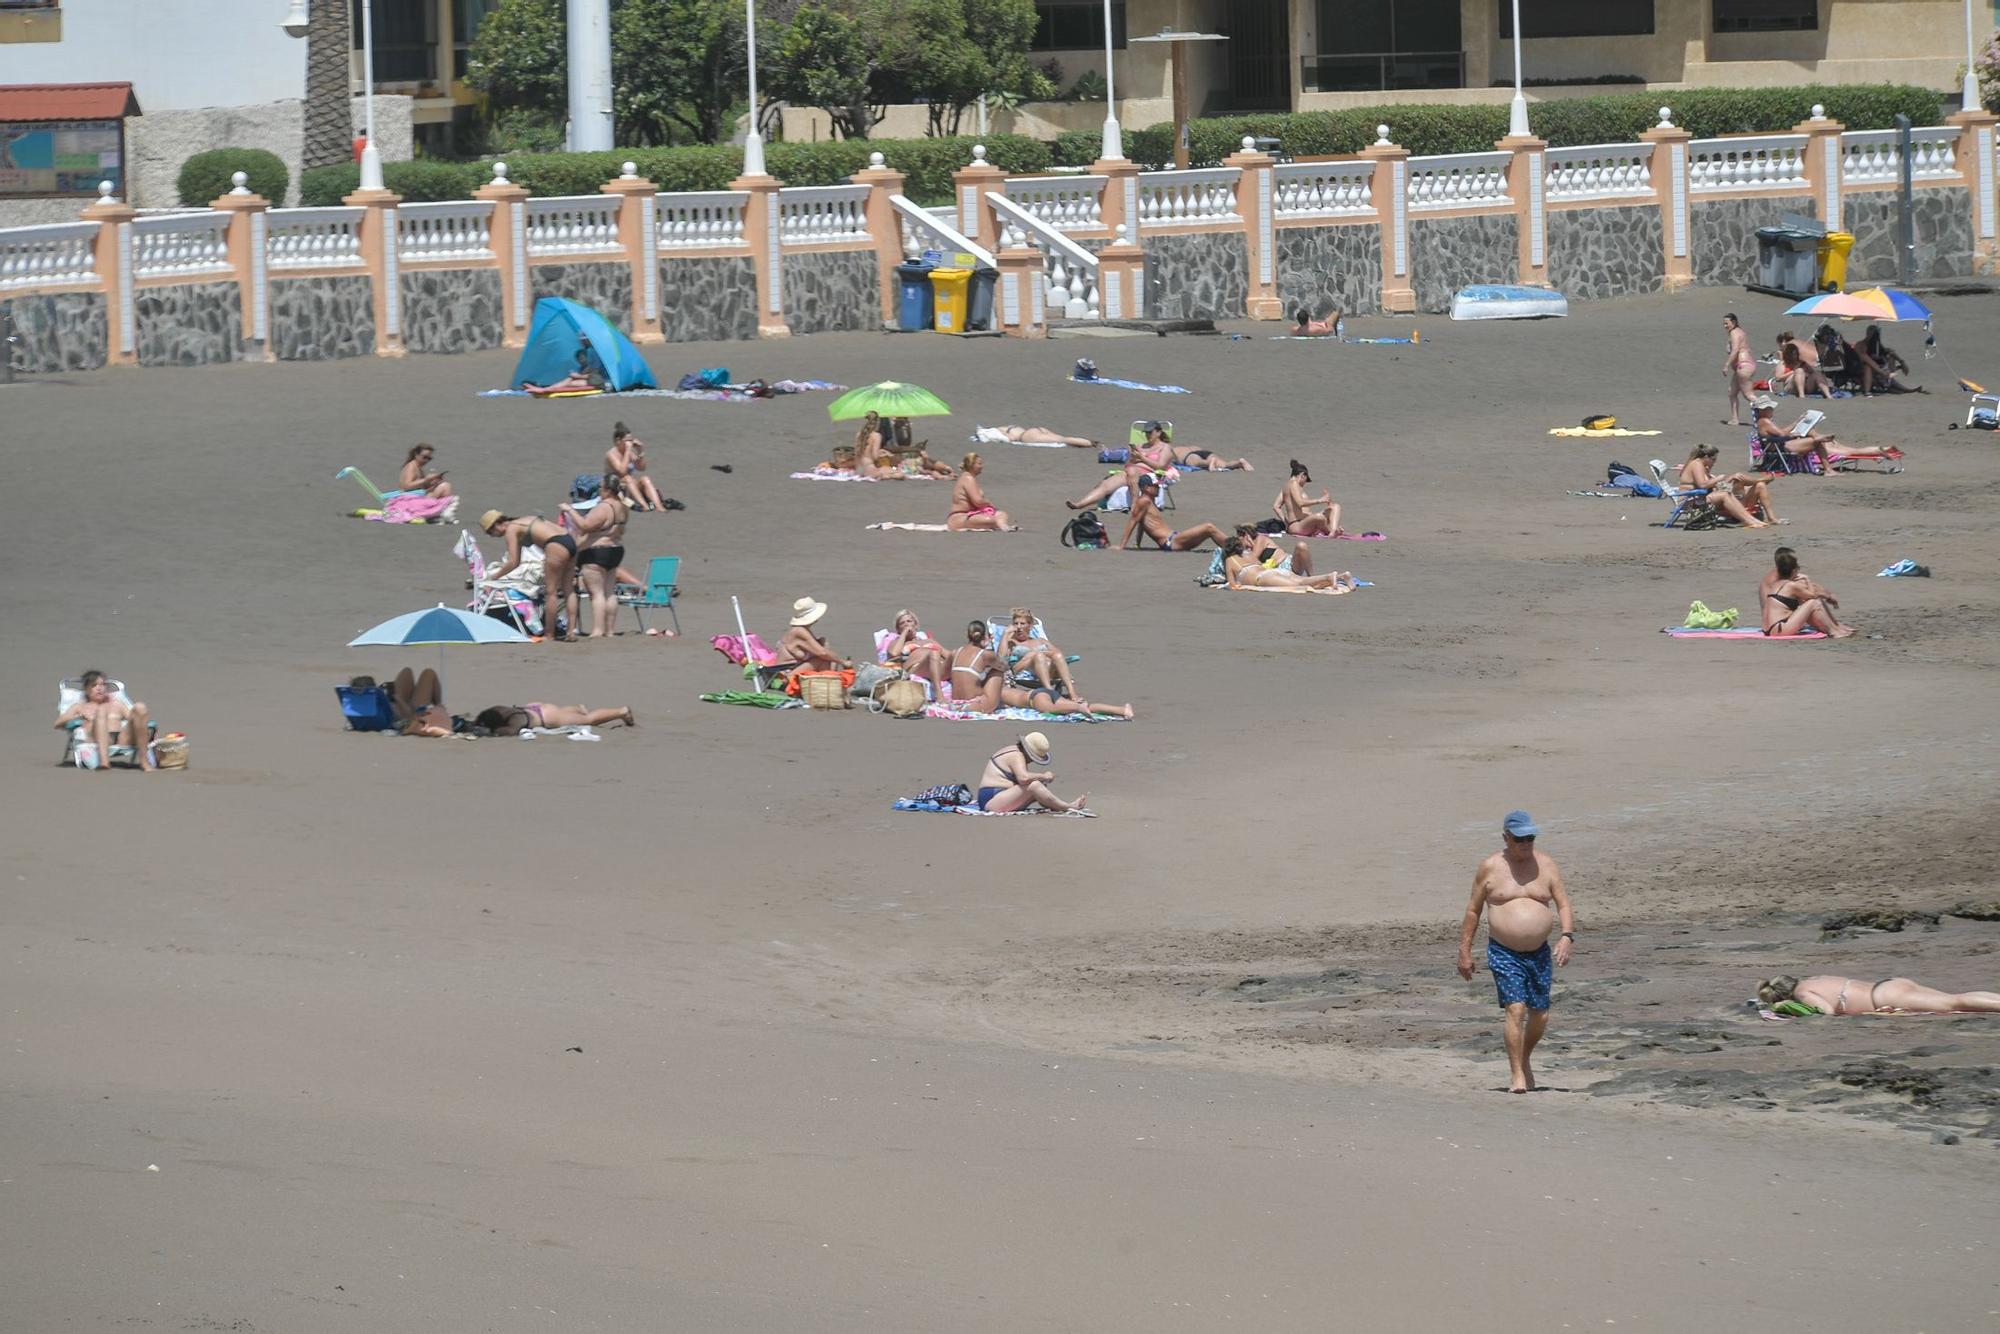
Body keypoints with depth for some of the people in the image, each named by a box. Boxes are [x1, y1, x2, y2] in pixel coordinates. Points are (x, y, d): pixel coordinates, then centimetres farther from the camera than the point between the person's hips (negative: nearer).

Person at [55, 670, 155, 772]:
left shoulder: (117, 704, 36)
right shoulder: (80, 706, 29)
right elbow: (58, 724, 15)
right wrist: (80, 716, -1)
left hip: (122, 739, 2)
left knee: (140, 708, -21)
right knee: (101, 711, -33)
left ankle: (144, 761, -27)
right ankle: (104, 760, -56)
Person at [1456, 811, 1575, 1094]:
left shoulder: (1546, 865, 3)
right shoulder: (1490, 868, -3)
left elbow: (1563, 905, 3)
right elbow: (1473, 911, 4)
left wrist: (1566, 936, -15)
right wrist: (1464, 951, 3)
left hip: (1539, 952, 3)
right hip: (1503, 952, -3)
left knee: (1540, 1016, 6)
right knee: (1516, 1009, -17)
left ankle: (1525, 1059, 34)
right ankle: (1516, 1075, -12)